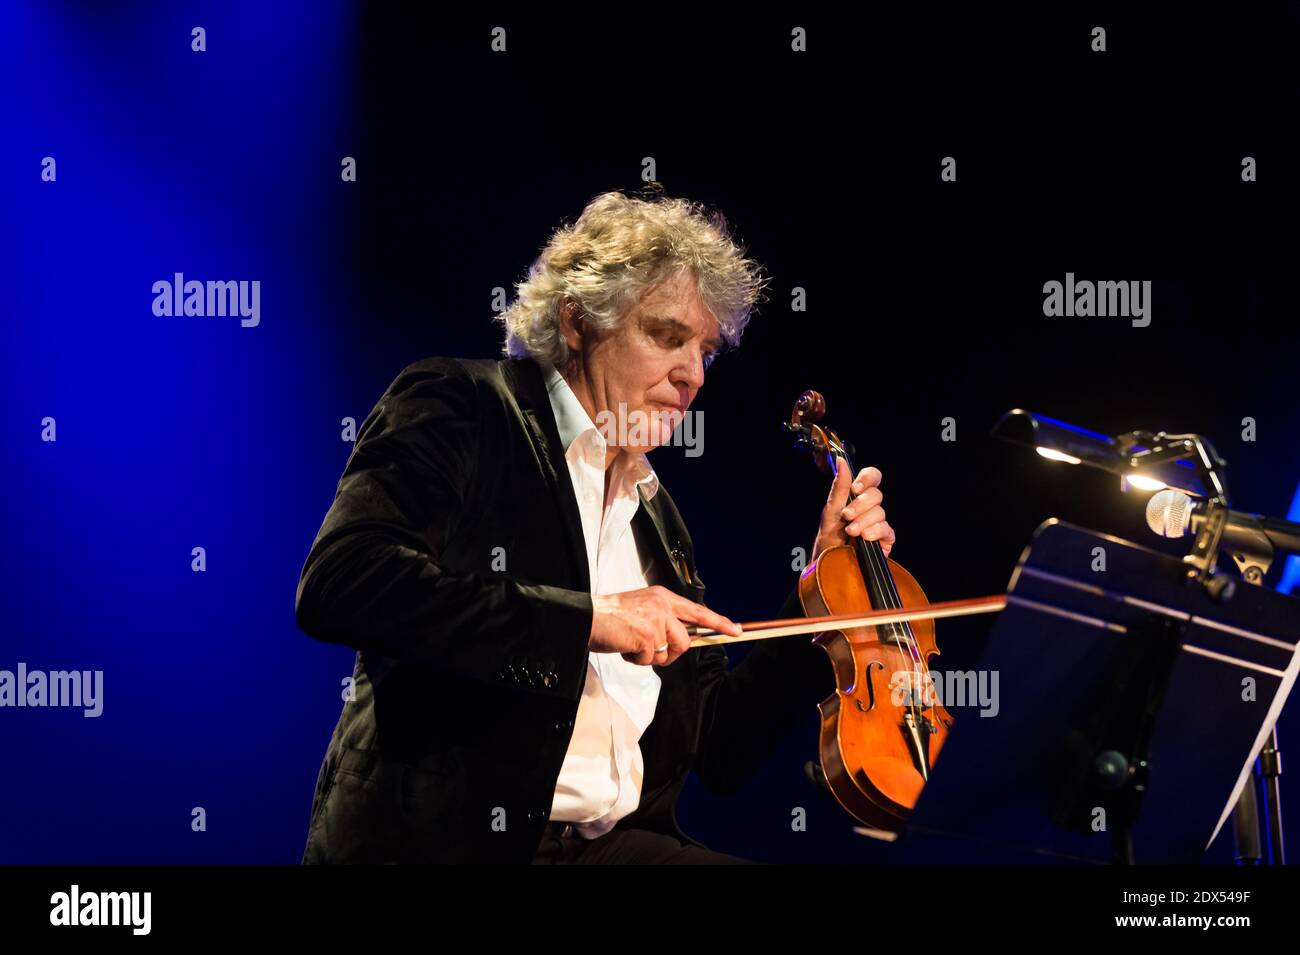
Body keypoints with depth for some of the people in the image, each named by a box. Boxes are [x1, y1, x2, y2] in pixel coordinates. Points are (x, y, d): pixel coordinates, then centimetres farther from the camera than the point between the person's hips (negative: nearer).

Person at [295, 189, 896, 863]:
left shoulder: (653, 517, 19)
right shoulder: (463, 406, 0)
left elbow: (722, 753, 19)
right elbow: (336, 584, -18)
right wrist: (581, 618, -20)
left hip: (613, 843, 6)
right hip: (442, 839, -6)